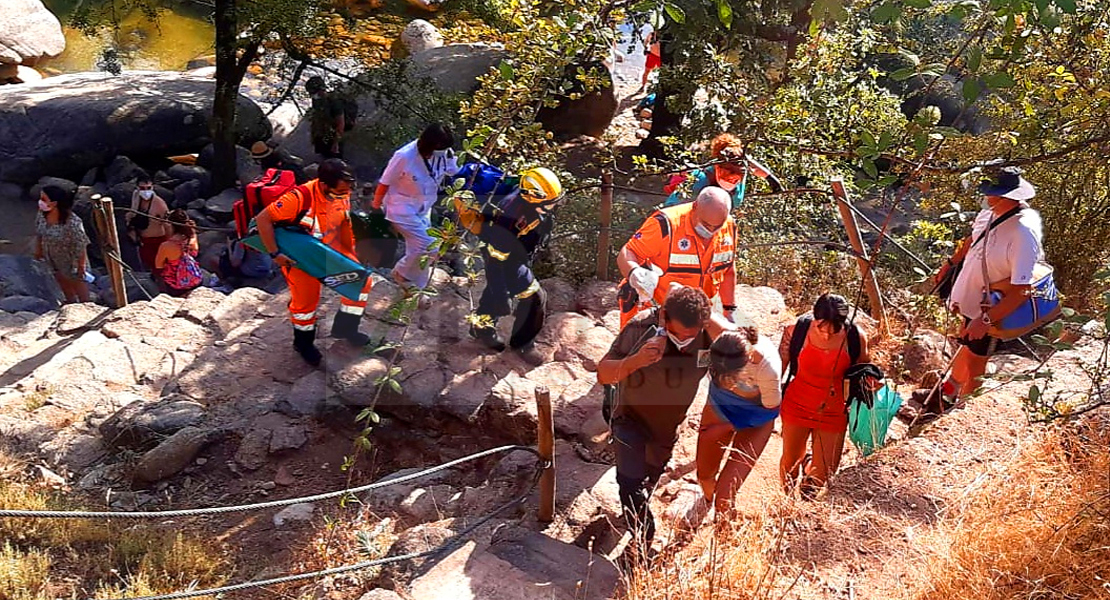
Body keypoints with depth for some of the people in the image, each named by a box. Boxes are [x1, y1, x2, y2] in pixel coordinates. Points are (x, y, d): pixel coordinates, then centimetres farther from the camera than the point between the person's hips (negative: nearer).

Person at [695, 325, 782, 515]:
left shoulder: (768, 369, -40)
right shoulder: (716, 332, -35)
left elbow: (770, 410, -20)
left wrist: (727, 427, -13)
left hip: (754, 417, -4)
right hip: (718, 405, 4)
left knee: (724, 499, -6)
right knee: (704, 474, 23)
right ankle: (709, 503, 59)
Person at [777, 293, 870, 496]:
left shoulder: (856, 339, -17)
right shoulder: (796, 331, -20)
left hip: (833, 412, 0)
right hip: (796, 406, 0)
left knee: (823, 472, 9)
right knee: (790, 462, 17)